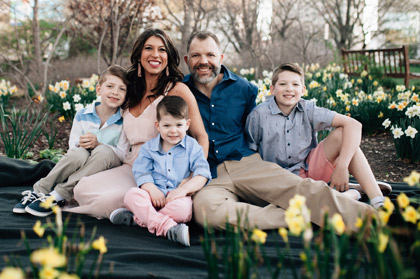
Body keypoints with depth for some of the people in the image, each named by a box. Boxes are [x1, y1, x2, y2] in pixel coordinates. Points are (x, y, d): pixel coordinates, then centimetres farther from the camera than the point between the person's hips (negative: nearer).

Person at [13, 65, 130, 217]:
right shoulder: (82, 116, 1)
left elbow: (123, 154, -10)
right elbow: (72, 147, 1)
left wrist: (97, 144, -24)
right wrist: (80, 144, -23)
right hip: (79, 166, 1)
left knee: (105, 151, -34)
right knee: (79, 154, -34)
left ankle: (58, 195, -28)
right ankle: (39, 191, -20)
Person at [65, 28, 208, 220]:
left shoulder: (177, 90, -5)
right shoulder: (132, 92, 15)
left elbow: (201, 136, -7)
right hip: (130, 168, 6)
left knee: (114, 199, -28)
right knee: (82, 188, -15)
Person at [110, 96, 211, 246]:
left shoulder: (193, 147, 8)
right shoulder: (149, 147, 13)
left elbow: (202, 174, -2)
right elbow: (141, 171, 3)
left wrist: (184, 189, -18)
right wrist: (152, 189, -17)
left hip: (178, 196, -2)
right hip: (154, 194, 2)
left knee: (183, 208, -37)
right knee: (132, 194, -29)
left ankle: (138, 218, -22)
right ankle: (168, 227, -39)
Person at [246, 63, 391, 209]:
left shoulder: (308, 109, -7)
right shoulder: (258, 115, -11)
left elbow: (353, 125, -16)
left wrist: (341, 167, -26)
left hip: (311, 166, 4)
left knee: (342, 134, -20)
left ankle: (377, 199, -18)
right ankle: (351, 193, -4)